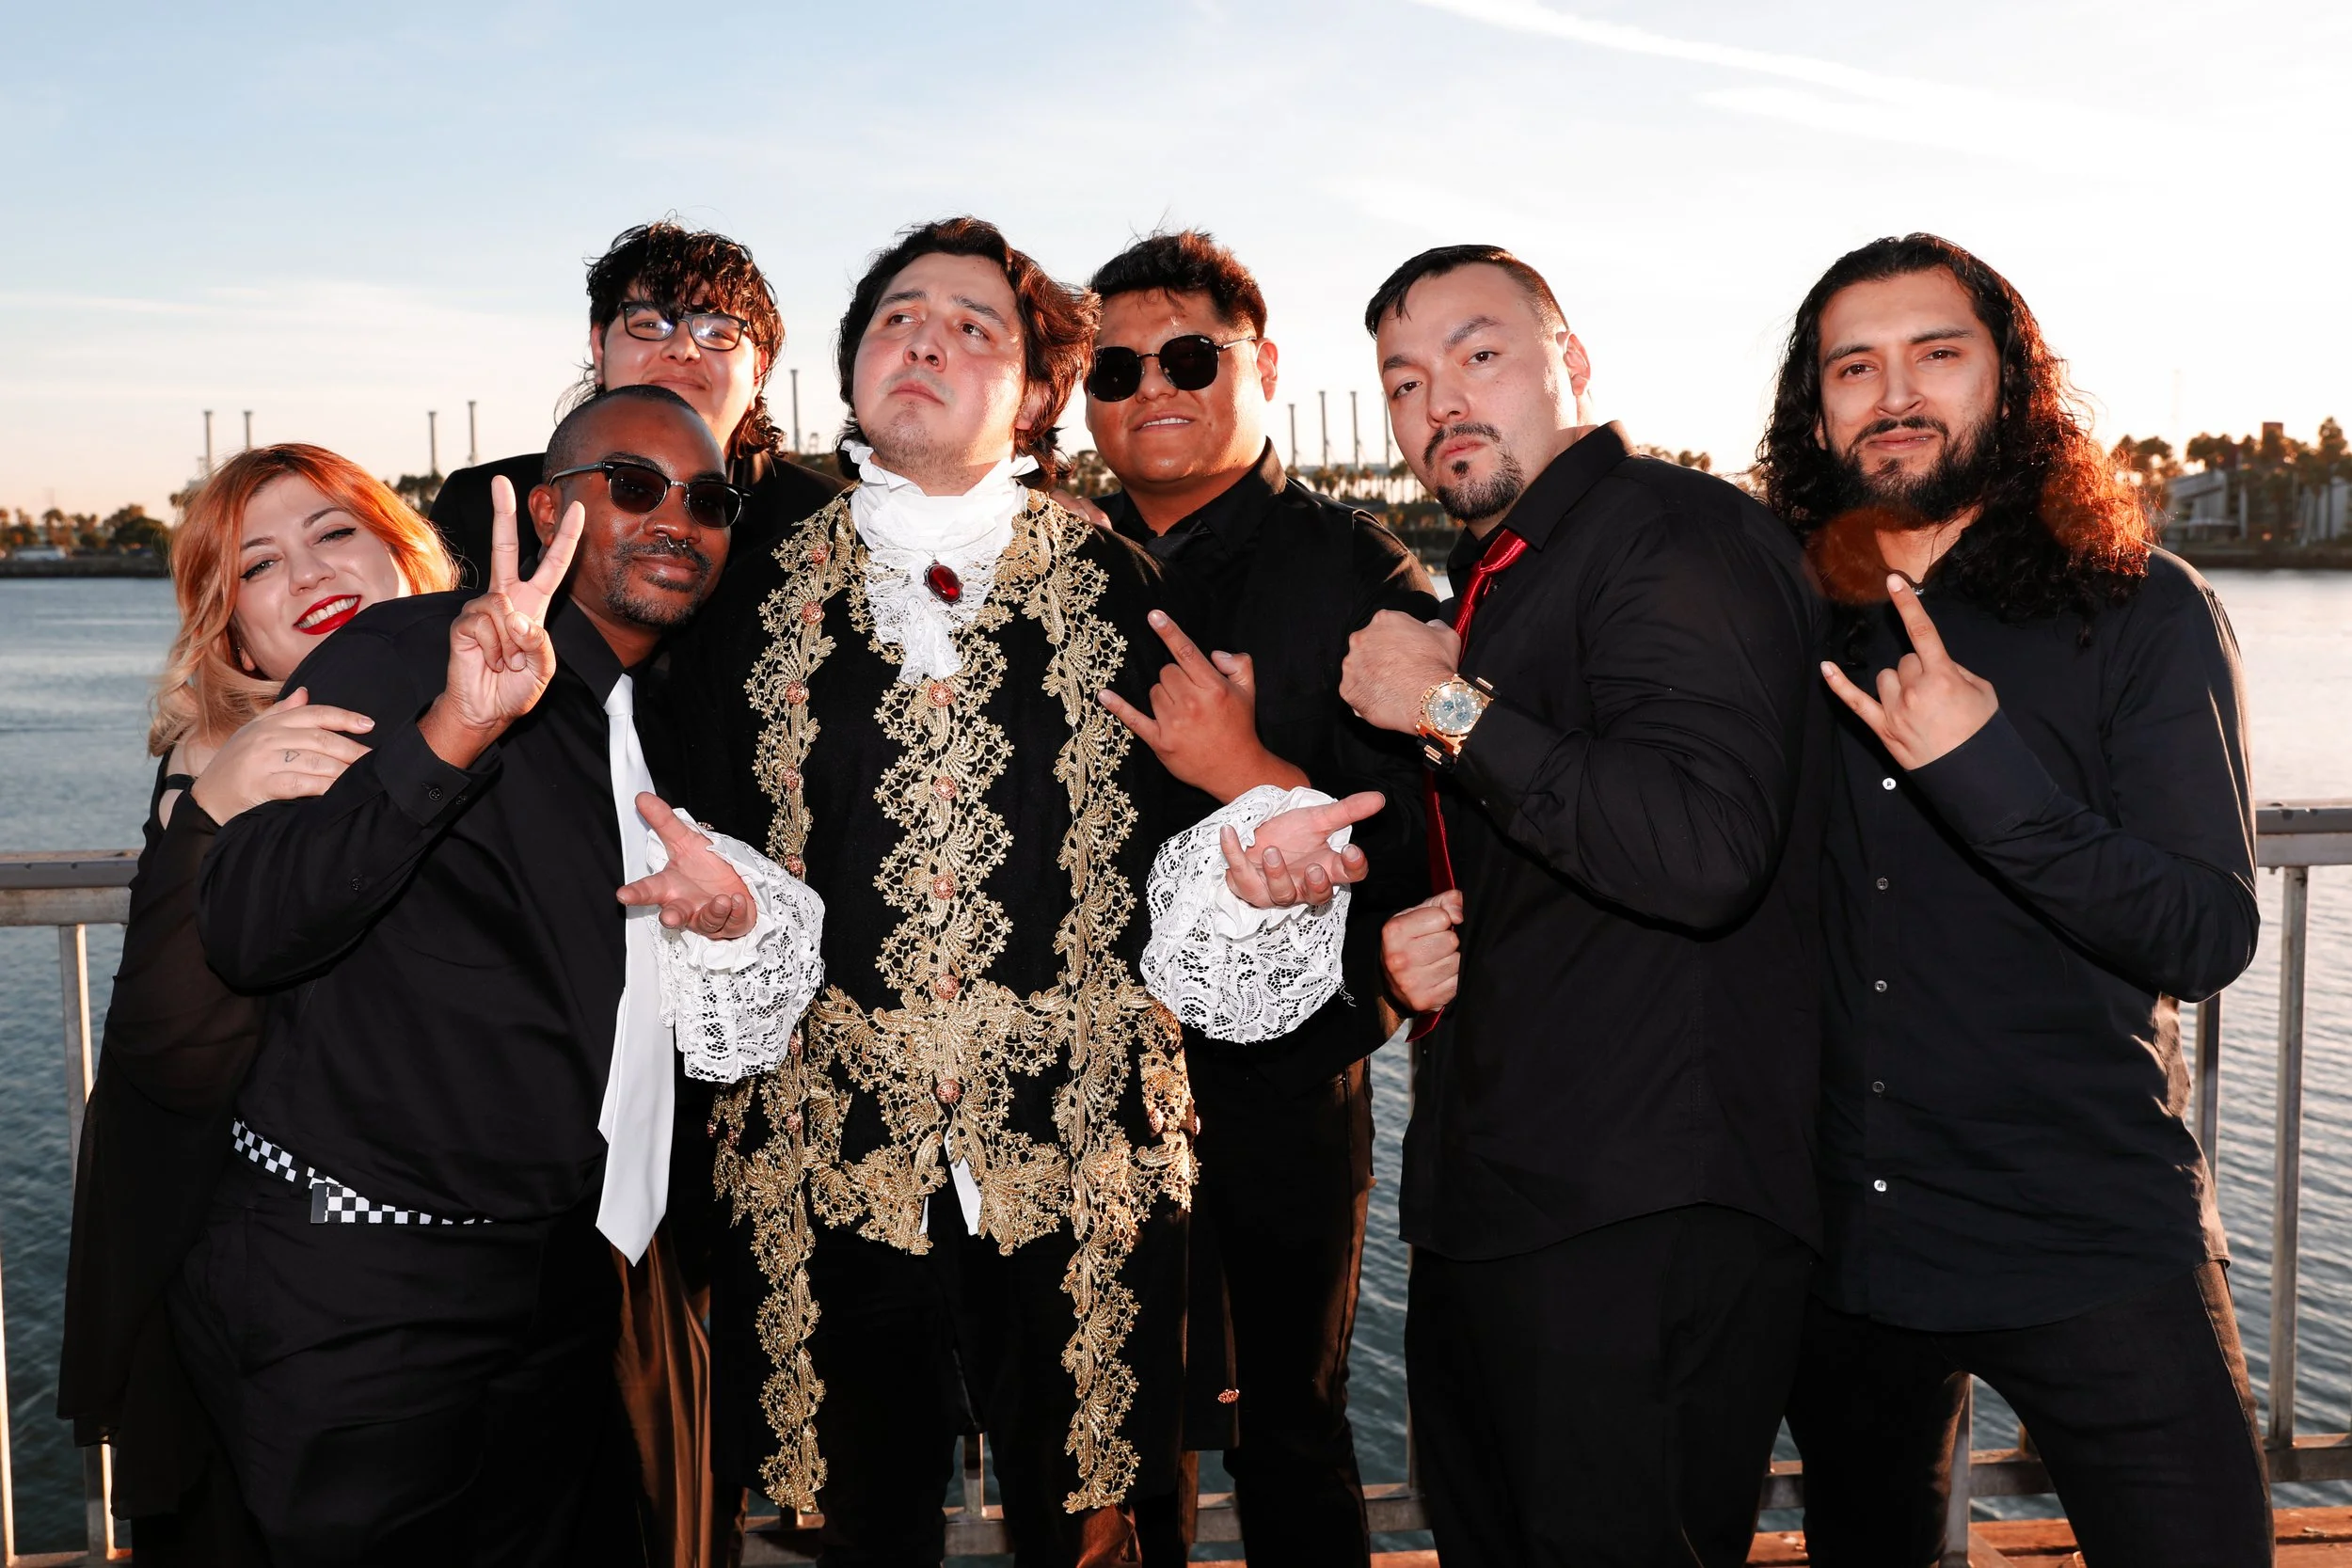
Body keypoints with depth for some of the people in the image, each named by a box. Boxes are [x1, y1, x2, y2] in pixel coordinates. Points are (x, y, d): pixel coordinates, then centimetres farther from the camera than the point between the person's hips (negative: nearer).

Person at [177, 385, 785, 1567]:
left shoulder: (661, 727, 13)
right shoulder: (400, 659, -10)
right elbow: (242, 936, -22)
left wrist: (731, 917, 2)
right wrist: (451, 733, -33)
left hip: (562, 1288, 7)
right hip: (355, 1294, -7)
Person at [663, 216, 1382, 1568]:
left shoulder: (1112, 588, 6)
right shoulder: (761, 599, 8)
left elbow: (1170, 846, 5)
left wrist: (1250, 853, -15)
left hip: (1080, 1154, 0)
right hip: (830, 1150, 1)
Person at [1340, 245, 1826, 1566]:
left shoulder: (1685, 536, -13)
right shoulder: (1492, 581, 18)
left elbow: (1704, 852, -28)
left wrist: (1455, 708, -19)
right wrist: (1422, 948, 5)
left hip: (1647, 1221, -9)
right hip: (1492, 1203, 10)